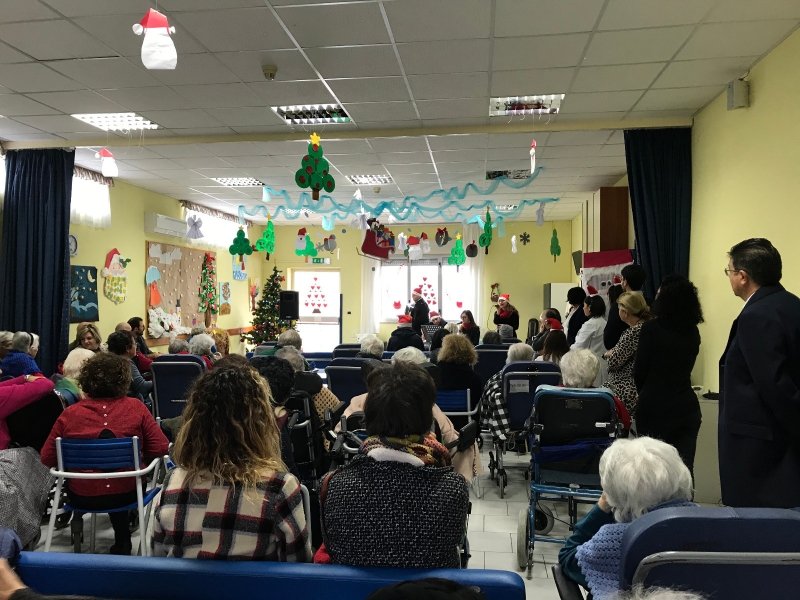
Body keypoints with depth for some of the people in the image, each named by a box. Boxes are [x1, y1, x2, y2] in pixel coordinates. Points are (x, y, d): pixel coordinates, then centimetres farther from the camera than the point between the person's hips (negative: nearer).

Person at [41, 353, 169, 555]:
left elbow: (47, 459, -2)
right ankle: (122, 541, 36)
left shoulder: (69, 413, -10)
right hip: (126, 492, -1)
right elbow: (161, 448, -9)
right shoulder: (135, 407, -12)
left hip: (81, 496, 1)